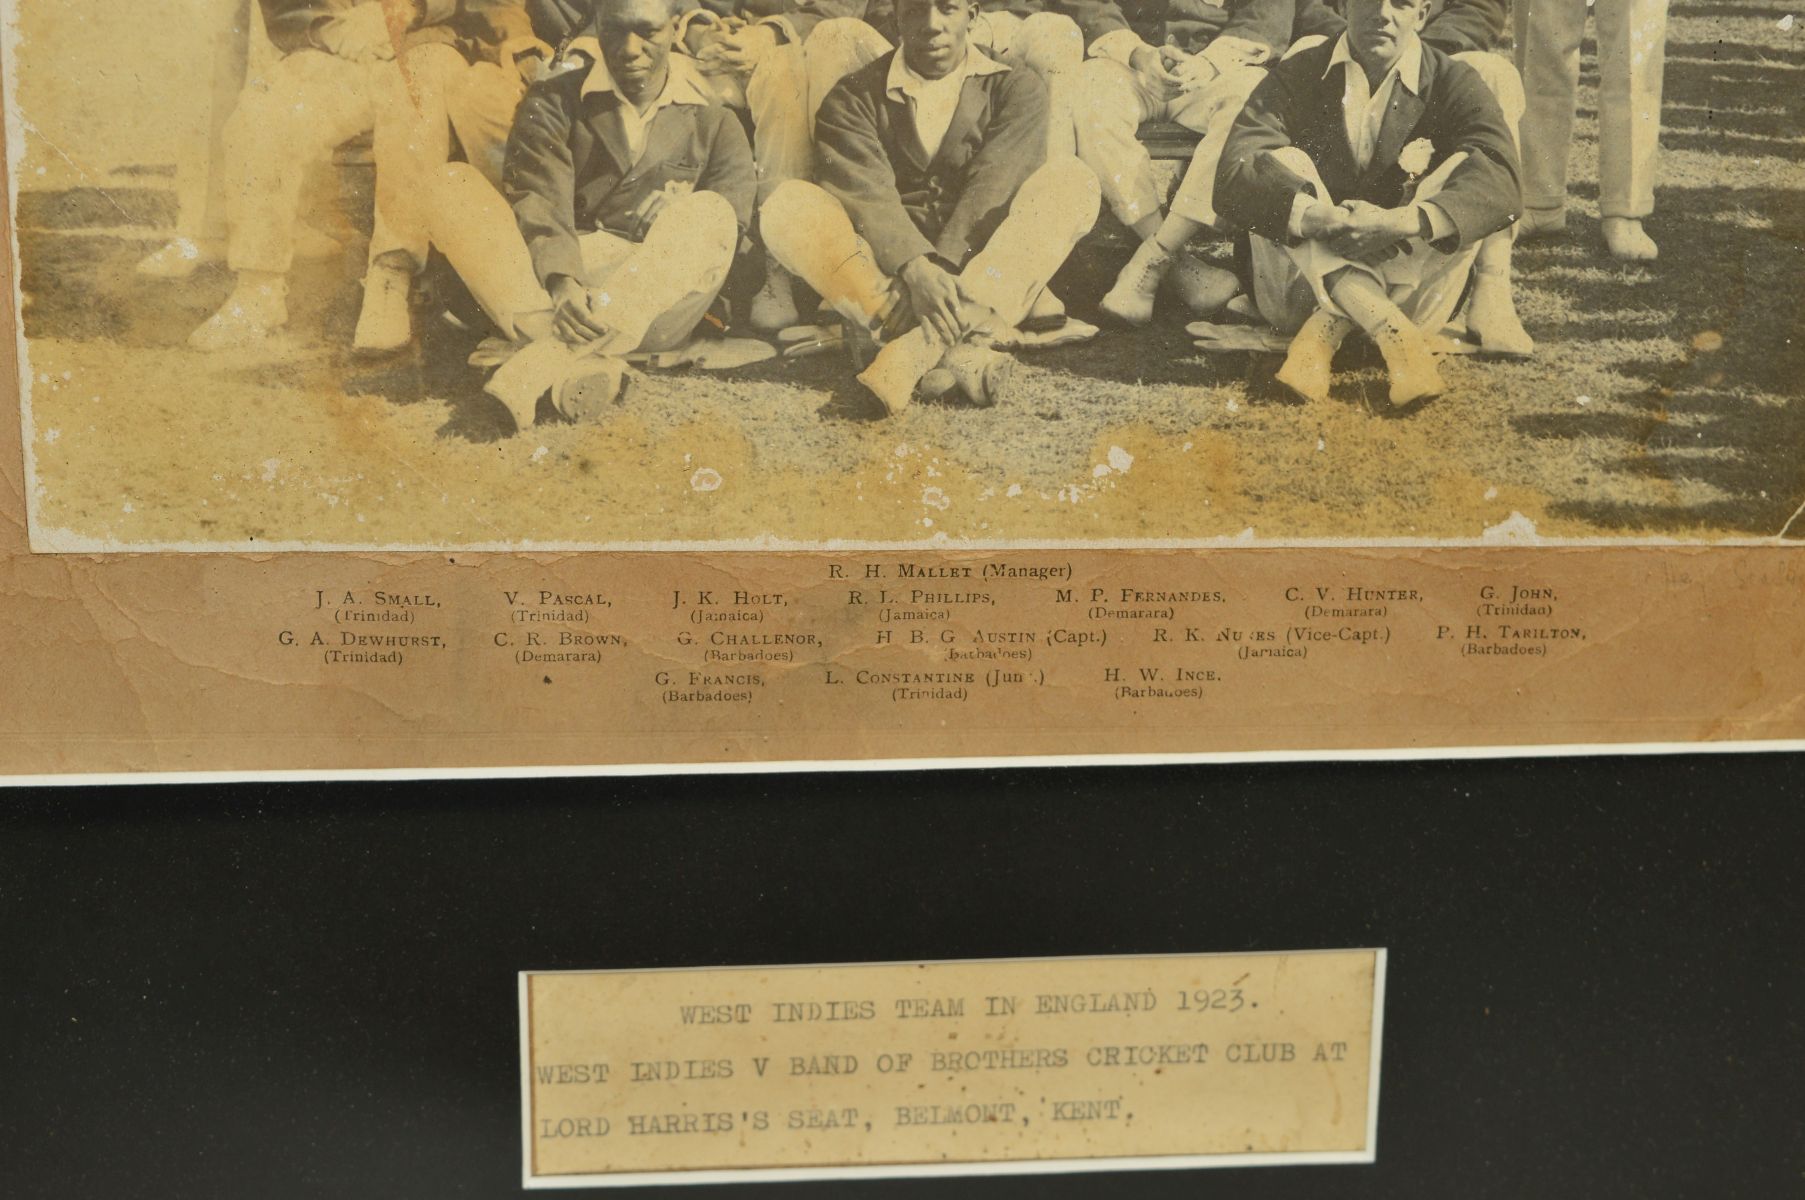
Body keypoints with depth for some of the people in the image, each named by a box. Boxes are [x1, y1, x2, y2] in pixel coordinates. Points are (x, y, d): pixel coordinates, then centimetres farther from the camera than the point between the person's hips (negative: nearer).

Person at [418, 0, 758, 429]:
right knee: (453, 189, -19)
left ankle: (544, 359, -42)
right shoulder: (555, 101, 9)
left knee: (711, 214, -28)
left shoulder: (712, 121, 11)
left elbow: (731, 226, -3)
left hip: (655, 307, 0)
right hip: (547, 293, 1)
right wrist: (561, 284, -28)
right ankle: (582, 361, -41)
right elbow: (539, 201, -6)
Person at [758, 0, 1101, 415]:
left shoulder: (1016, 90, 9)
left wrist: (942, 267, -25)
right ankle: (957, 353, -37)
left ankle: (921, 346, -39)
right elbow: (866, 195, -10)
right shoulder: (853, 98, 8)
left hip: (991, 281, 0)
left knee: (1071, 179, -22)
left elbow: (995, 189, -9)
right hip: (884, 281, 0)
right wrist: (915, 269, -29)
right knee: (787, 207, -23)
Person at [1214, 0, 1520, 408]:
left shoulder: (1453, 84, 2)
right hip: (1301, 285, 0)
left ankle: (1323, 334, -30)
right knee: (1281, 162, -21)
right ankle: (1395, 335, -37)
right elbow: (1234, 176, -17)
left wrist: (1399, 221, -36)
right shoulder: (1296, 78, 2)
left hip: (1403, 280, 0)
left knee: (1464, 167, -19)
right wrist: (1318, 218, -36)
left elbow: (1500, 183, -17)